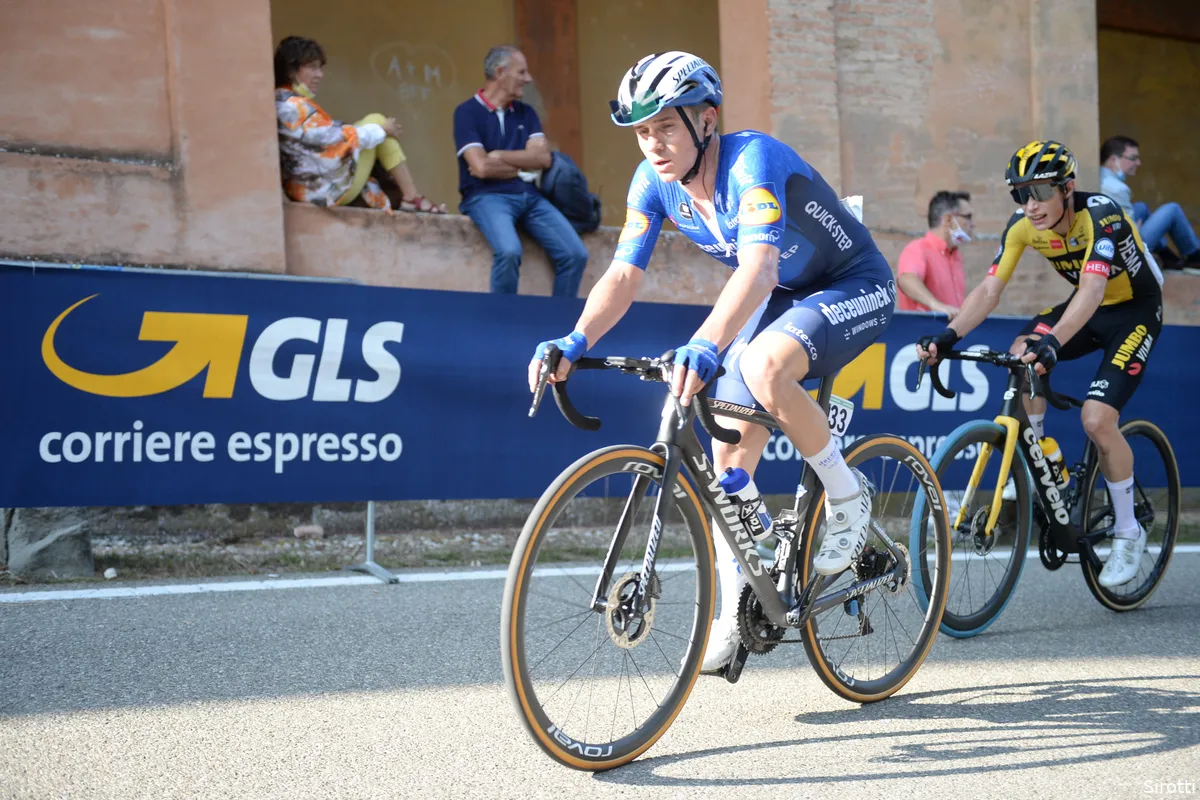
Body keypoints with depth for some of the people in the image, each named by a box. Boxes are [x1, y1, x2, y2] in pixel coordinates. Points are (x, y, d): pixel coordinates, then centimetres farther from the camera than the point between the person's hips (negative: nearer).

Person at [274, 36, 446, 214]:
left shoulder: (280, 102, 11)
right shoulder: (293, 106, -20)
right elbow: (338, 138, -16)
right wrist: (381, 129, -2)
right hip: (328, 191, -10)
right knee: (375, 121, -2)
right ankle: (412, 198, -2)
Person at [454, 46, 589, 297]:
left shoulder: (526, 113, 16)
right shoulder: (467, 112, -1)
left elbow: (543, 157, 3)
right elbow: (481, 168, -13)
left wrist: (499, 157, -7)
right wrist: (524, 166, -1)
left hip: (529, 196, 6)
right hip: (487, 196, -6)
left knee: (575, 254, -13)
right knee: (509, 251, -35)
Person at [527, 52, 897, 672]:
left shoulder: (752, 160, -32)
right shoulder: (654, 182, -11)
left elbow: (758, 269, -46)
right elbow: (623, 276, -15)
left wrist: (704, 346, -62)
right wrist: (574, 342, -34)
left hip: (854, 288, -7)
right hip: (782, 298, 7)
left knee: (762, 366, -35)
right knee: (729, 448, -3)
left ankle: (845, 494, -12)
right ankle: (737, 606, 10)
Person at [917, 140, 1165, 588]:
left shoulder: (1102, 217, -32)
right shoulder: (1022, 227, -15)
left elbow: (1092, 289, -47)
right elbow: (989, 289, -19)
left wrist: (1052, 342, -63)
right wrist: (948, 336, -37)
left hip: (1135, 311, -5)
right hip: (1088, 308, 5)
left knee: (1097, 420, -20)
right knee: (1022, 354, -25)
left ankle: (1128, 534, 1)